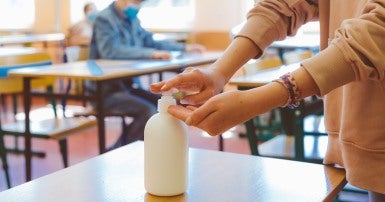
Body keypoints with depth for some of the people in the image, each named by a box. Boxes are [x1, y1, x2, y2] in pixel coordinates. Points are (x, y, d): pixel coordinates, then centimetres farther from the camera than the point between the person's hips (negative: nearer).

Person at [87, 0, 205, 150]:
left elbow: (150, 42, 24)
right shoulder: (104, 19, -13)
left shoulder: (132, 19, 11)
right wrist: (151, 54, -36)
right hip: (106, 89, -9)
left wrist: (184, 48, 17)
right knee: (148, 112, -24)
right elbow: (110, 51, -30)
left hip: (128, 84, 9)